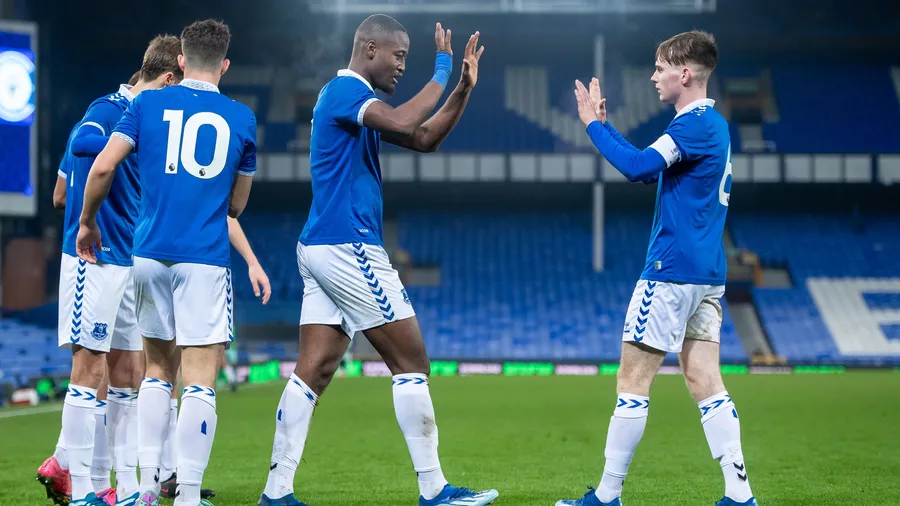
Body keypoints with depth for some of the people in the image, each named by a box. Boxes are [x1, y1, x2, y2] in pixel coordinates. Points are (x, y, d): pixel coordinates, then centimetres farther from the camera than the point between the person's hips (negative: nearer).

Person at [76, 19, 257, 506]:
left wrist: (87, 223, 11)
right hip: (206, 259, -2)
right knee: (200, 380, -2)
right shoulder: (242, 117, 6)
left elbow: (102, 167, -4)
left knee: (158, 369, 16)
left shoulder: (148, 104, 5)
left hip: (150, 253, 2)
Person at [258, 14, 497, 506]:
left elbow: (424, 139, 21)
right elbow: (403, 122, -27)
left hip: (321, 250, 10)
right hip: (348, 246, -10)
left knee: (313, 371, 5)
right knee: (412, 363, -4)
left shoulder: (355, 98, 20)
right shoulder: (344, 91, -10)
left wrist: (463, 89, 10)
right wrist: (442, 73, -14)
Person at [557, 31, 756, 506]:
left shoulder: (696, 124, -14)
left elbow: (639, 167, -25)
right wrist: (602, 124, 22)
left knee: (632, 381, -2)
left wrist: (594, 124, -12)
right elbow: (650, 166, 26)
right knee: (705, 383, 6)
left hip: (672, 271, -9)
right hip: (707, 274, 9)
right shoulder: (714, 124, 17)